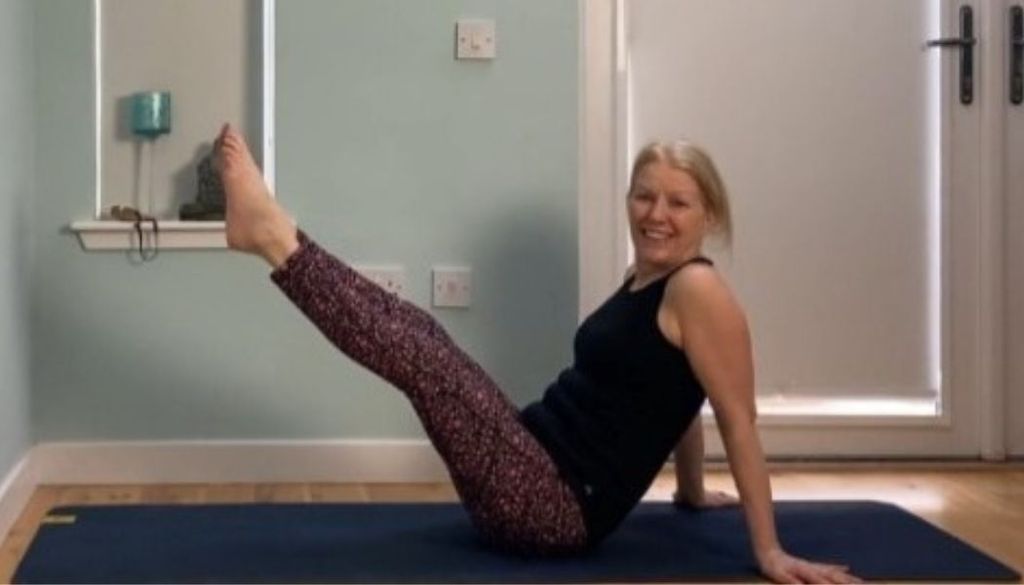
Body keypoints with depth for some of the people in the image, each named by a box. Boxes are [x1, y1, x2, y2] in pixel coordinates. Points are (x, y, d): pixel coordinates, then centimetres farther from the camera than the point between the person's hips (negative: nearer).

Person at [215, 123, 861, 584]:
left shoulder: (697, 289, -13)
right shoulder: (643, 279, 15)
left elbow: (739, 422, -14)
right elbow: (674, 398, 25)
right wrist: (692, 493, 35)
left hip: (559, 508, -9)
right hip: (539, 485, 9)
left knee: (418, 353, -16)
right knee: (417, 333, 6)